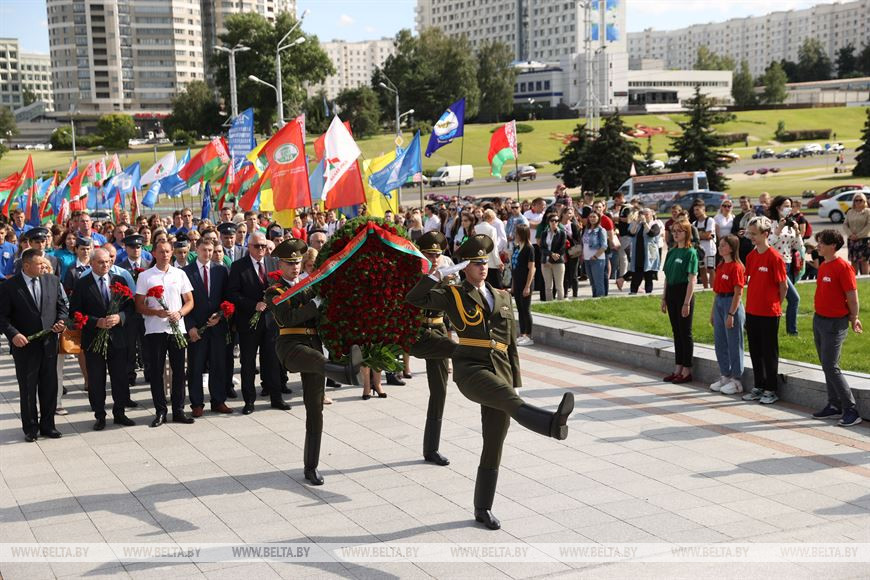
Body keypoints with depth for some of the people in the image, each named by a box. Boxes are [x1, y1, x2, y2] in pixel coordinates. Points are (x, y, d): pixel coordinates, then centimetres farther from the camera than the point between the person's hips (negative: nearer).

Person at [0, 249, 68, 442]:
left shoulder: (53, 281, 3)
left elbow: (63, 305, 11)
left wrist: (61, 321, -7)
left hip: (49, 343, 3)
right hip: (24, 345, -3)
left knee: (49, 386, 10)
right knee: (27, 389, 8)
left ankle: (47, 425, 23)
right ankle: (30, 428, 20)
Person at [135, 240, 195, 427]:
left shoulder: (180, 274, 9)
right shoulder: (145, 276, 3)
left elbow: (190, 301, 9)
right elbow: (139, 306, 1)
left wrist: (179, 313, -10)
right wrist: (157, 312, -16)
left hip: (177, 329, 2)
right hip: (155, 330, -2)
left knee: (179, 370, 4)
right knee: (157, 371, 2)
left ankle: (178, 411, 12)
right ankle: (160, 412, 10)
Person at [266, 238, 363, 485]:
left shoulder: (311, 287, 22)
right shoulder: (274, 292, 7)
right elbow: (287, 318, -12)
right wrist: (316, 303, -17)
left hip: (314, 345, 5)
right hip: (289, 345, -5)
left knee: (315, 409, 2)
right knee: (317, 359, -40)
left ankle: (311, 467, 9)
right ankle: (347, 372, -74)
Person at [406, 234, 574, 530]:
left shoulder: (503, 297, 20)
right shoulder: (453, 294, 10)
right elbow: (414, 299, -2)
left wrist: (515, 381, 17)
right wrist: (434, 275, -10)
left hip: (500, 374, 5)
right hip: (469, 369, -5)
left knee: (494, 446, 6)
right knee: (509, 401, -35)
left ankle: (483, 508, 18)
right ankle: (551, 424, -64)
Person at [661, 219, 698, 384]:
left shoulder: (691, 253, -10)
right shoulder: (672, 252, 11)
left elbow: (692, 279, -14)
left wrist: (687, 303, -18)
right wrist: (664, 298, 12)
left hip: (684, 294, -7)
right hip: (671, 293, 7)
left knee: (685, 333, 0)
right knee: (676, 332, 12)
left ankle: (687, 371, 8)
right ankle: (678, 369, 19)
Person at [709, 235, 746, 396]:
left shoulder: (736, 267, -13)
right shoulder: (720, 266, 12)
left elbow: (738, 293, -16)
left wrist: (731, 314, -19)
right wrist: (713, 311, 16)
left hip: (731, 304, -9)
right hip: (719, 304, 9)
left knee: (734, 344, 0)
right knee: (720, 343, 13)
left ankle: (736, 381, 8)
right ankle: (725, 376, 24)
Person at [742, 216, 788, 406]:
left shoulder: (774, 257, -13)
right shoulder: (751, 256, 8)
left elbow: (783, 286, -8)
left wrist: (775, 305, 2)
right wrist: (752, 302, 12)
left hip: (769, 313, -7)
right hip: (752, 311, 7)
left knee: (769, 352, 3)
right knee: (755, 351, 13)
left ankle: (771, 390, 11)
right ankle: (759, 387, 24)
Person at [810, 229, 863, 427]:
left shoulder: (843, 267, -16)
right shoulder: (823, 266, 9)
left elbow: (852, 297, -13)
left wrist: (853, 320, -2)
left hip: (835, 323, -8)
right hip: (819, 320, 8)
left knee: (831, 367, -10)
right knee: (826, 365, 13)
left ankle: (851, 410, -4)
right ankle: (834, 406, 22)